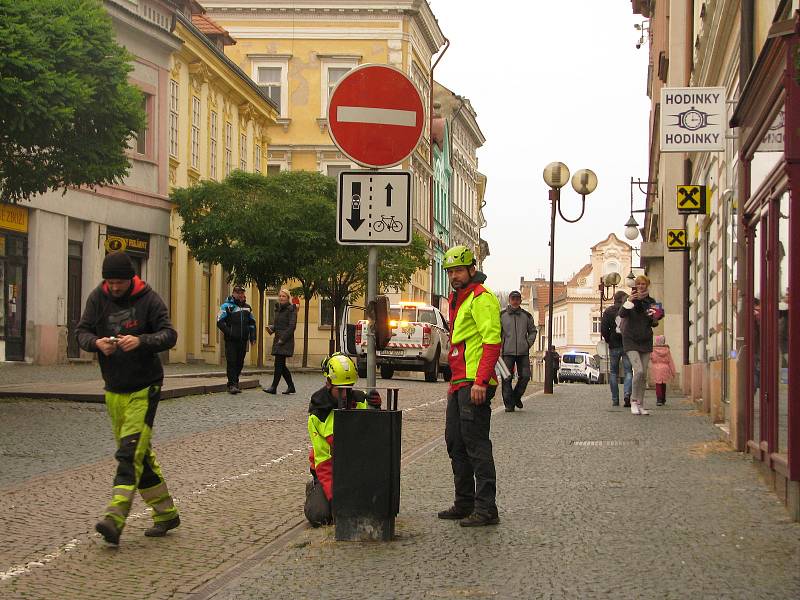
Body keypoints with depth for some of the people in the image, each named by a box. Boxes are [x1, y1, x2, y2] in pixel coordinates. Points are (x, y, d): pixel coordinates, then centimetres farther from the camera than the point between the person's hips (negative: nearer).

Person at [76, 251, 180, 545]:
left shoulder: (149, 300, -9)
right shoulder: (98, 297, 3)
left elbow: (169, 335, -12)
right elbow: (82, 331, 3)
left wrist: (141, 341, -29)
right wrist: (96, 342, -19)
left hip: (144, 388, -5)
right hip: (114, 389, 6)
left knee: (130, 452, -16)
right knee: (140, 454, 12)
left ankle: (115, 518, -25)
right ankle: (166, 513, 23)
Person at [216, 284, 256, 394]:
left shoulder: (247, 307, 16)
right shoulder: (227, 306, -2)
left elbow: (252, 322, 25)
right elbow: (220, 322, -7)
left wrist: (252, 336, 13)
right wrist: (228, 332, -17)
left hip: (243, 340, 6)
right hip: (231, 340, -6)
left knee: (240, 363, 8)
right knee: (232, 362, -10)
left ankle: (235, 383, 17)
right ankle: (232, 385, -11)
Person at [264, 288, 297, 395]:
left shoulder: (291, 309, -7)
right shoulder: (278, 309, 16)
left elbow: (292, 326, -13)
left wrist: (282, 339, -17)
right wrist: (271, 328, 1)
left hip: (286, 340, -8)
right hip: (278, 340, 8)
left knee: (279, 363, -10)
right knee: (281, 365, 8)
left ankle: (274, 387, -10)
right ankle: (291, 386, 17)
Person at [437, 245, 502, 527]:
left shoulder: (481, 298, -11)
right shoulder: (458, 299, 21)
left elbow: (492, 342, -19)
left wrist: (480, 381, -25)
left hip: (475, 385, -11)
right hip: (460, 384, 11)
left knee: (476, 444, -10)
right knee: (455, 443, 14)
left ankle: (486, 509, -9)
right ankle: (465, 504, 22)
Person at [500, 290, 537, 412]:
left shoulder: (526, 315, 10)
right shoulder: (502, 315, 4)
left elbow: (533, 331, 20)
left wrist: (528, 343, 6)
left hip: (523, 352, 2)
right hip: (507, 352, -2)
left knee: (525, 376, -3)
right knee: (507, 379, -3)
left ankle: (516, 397, 20)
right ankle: (508, 403, 5)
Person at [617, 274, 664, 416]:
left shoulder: (651, 302, 7)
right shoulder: (630, 299, -3)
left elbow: (653, 324, 13)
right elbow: (622, 314, -20)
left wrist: (655, 319, -10)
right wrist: (629, 301, -34)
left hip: (646, 340, 4)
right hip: (631, 340, -4)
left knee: (644, 374, 4)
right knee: (638, 371, -18)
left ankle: (640, 404, 12)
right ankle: (633, 400, -3)